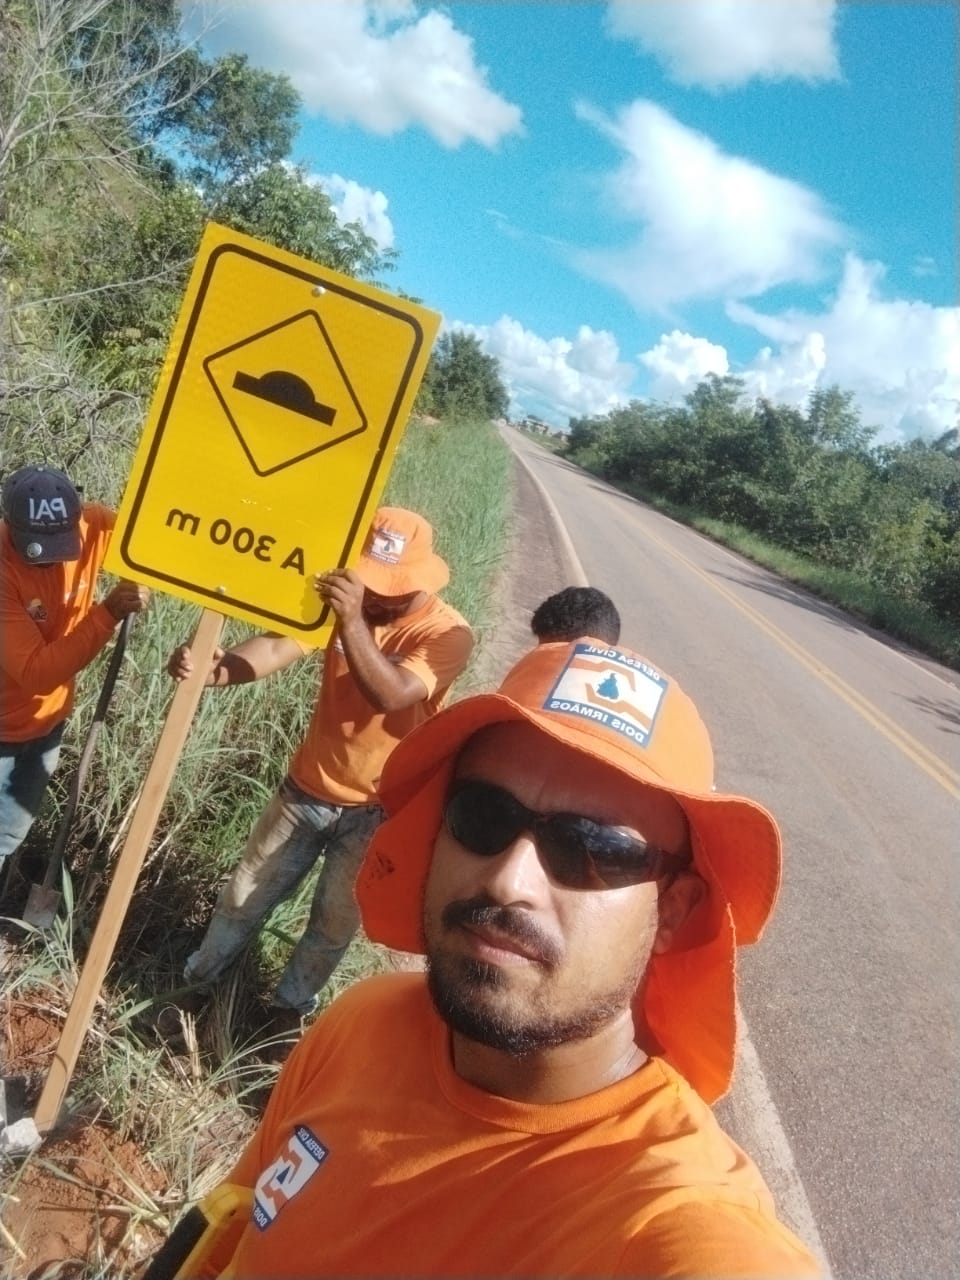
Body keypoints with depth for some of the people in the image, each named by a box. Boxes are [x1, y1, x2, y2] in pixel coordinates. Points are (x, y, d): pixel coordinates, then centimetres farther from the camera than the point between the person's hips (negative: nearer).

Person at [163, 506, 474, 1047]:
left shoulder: (448, 633, -20)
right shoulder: (342, 596, -9)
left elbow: (391, 695, -35)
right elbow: (277, 646, -24)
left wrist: (354, 621, -48)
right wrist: (214, 668, -44)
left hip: (377, 810, -2)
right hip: (307, 790, 3)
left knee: (335, 923, 16)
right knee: (244, 897, 16)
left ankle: (288, 1010, 40)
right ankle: (198, 987, 40)